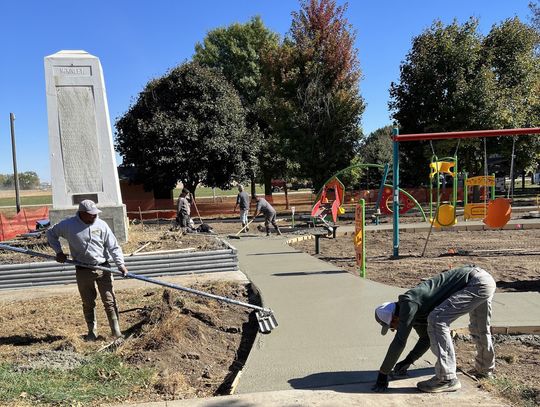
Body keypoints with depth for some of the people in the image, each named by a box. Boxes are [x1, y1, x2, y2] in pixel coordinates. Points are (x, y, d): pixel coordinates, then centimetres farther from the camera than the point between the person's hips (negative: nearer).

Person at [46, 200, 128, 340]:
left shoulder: (101, 225, -3)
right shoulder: (68, 225, -5)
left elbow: (113, 247, -2)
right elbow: (51, 234, 12)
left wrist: (120, 264, -11)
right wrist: (59, 251, 3)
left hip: (103, 267, 0)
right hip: (83, 270, 0)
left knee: (109, 300, 0)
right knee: (88, 302, 10)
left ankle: (116, 330, 10)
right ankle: (92, 331, 26)